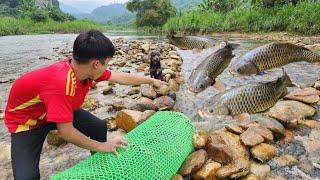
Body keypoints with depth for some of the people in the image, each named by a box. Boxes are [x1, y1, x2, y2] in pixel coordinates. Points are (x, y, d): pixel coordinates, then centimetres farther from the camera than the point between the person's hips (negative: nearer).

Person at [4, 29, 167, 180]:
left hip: (59, 111, 7)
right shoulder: (62, 82, -42)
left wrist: (151, 81, 5)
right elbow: (66, 131, -35)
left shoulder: (86, 68, -19)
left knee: (99, 128, -2)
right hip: (25, 120, -6)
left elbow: (122, 77, -6)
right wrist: (101, 147, -23)